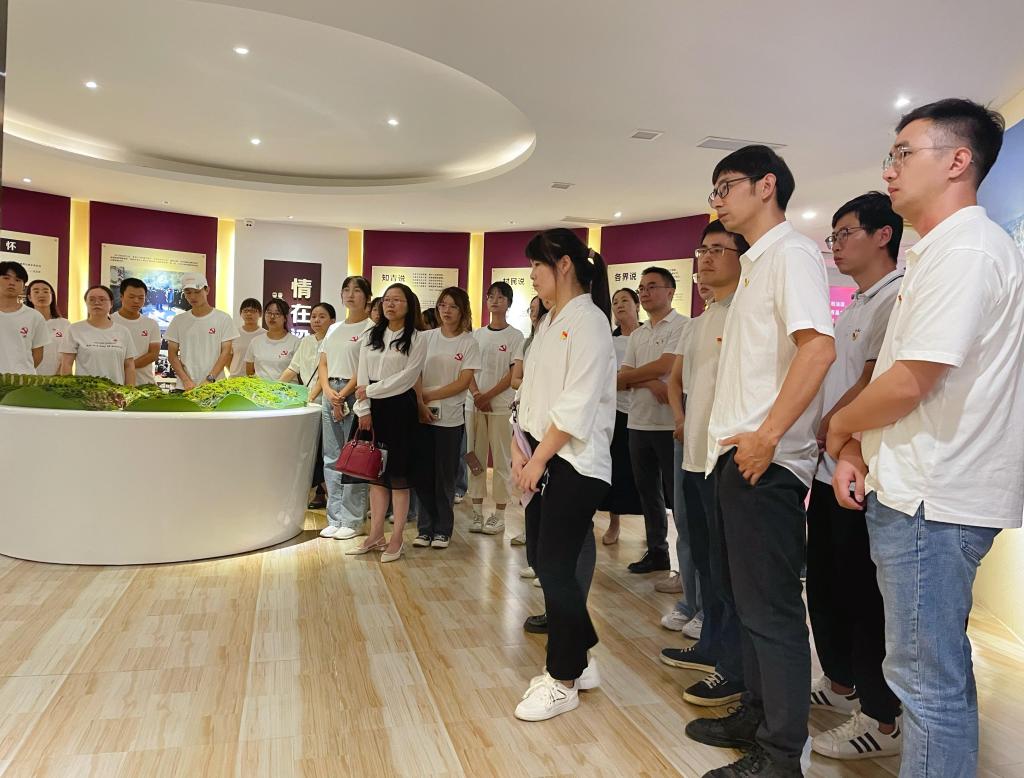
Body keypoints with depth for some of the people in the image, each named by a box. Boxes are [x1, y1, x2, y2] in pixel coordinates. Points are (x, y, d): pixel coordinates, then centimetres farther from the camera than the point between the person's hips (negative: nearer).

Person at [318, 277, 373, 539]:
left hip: (355, 395, -7)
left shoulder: (370, 328, -3)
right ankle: (334, 519, 17)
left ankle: (352, 521, 4)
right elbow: (323, 364, 14)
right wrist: (328, 392, -4)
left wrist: (343, 395, -14)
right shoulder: (334, 329, 18)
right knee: (331, 459, 8)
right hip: (330, 394, 7)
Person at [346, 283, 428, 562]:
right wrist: (364, 410, -5)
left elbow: (407, 377, -12)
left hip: (400, 407, -4)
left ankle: (396, 539, 8)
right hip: (373, 408, 5)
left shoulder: (417, 338, -2)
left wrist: (370, 391, -11)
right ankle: (376, 535, 18)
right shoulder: (370, 336, 12)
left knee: (398, 473, 0)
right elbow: (362, 377, 6)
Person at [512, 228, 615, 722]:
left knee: (556, 568, -3)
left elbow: (577, 405, -18)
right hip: (543, 460, 8)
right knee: (546, 562, 11)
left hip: (575, 464, -8)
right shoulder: (548, 324, 15)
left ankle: (563, 680, 15)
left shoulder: (589, 321, -12)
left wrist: (539, 458, -15)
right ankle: (578, 661, 29)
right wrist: (520, 449, 3)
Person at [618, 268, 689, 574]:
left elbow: (664, 365, -17)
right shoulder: (636, 335, 16)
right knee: (648, 491, 14)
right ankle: (656, 551, 27)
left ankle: (688, 561, 10)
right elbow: (622, 378, 6)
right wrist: (651, 383, -13)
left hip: (670, 423, -7)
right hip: (638, 422, 7)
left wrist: (631, 376, -3)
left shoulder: (683, 326, -5)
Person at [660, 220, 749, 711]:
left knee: (727, 564, -2)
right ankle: (711, 646, 32)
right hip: (694, 454, 10)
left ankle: (736, 669, 10)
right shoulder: (697, 324, 17)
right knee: (704, 558, 18)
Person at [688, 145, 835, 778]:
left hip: (766, 458, -10)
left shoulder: (791, 253, -9)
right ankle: (757, 717, 32)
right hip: (739, 454, 10)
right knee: (752, 597, 17)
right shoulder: (757, 263, 20)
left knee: (771, 608, -1)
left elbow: (819, 346, -23)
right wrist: (734, 438, 16)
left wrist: (767, 434, -23)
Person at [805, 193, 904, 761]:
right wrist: (818, 442, 7)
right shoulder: (854, 306, 17)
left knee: (863, 594, 0)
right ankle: (840, 683, 35)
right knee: (825, 585, 18)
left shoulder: (895, 299, -12)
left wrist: (820, 434, -10)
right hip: (829, 467, 9)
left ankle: (879, 720, 15)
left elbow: (870, 387, -18)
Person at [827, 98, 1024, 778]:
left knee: (928, 679, 0)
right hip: (927, 492, 10)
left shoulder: (965, 248, -15)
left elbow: (909, 383, -22)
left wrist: (838, 427, -4)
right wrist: (855, 449, 6)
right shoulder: (940, 250, 19)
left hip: (930, 500, -10)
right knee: (942, 669, 20)